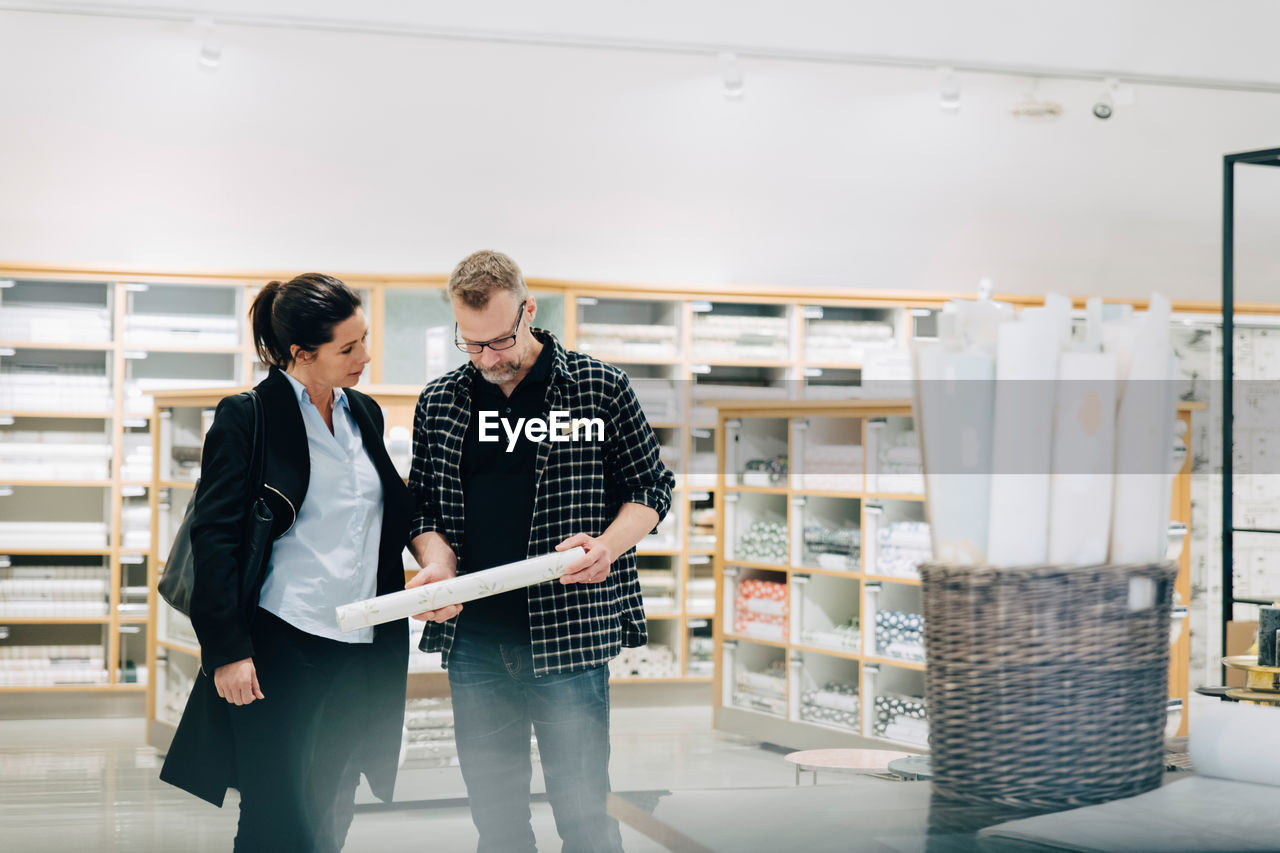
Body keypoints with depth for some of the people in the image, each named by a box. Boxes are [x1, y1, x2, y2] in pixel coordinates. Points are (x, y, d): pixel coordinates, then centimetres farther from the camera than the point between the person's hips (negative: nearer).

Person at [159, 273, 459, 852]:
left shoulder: (365, 414, 14)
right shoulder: (247, 418, -5)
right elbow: (214, 536, -8)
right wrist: (228, 651, -13)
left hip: (363, 653, 6)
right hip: (280, 649, -6)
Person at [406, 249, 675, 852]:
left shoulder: (599, 387, 0)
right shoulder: (438, 403, 9)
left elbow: (651, 487, 5)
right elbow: (424, 504, 14)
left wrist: (609, 544, -14)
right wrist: (437, 562, -7)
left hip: (570, 637, -3)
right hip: (473, 638, 3)